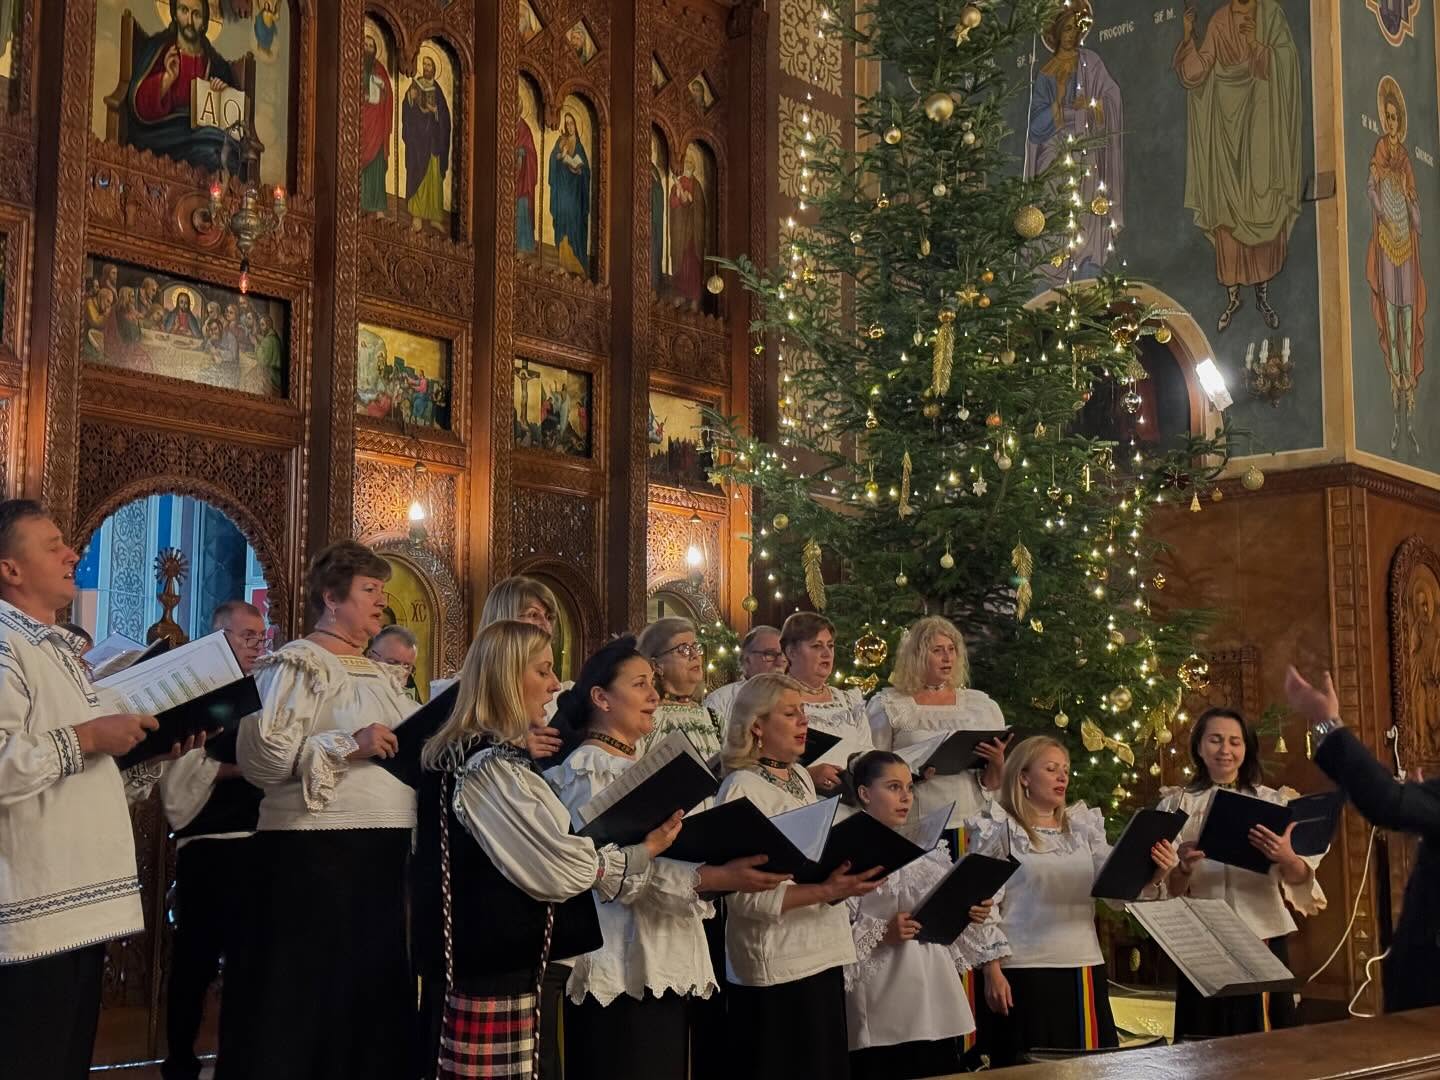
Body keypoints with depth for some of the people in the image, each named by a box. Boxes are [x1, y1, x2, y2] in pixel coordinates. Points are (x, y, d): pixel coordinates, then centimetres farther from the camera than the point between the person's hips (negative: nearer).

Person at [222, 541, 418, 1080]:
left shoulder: (378, 674, 18)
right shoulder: (296, 665, -7)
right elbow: (260, 755, -18)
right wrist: (349, 746, -22)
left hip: (383, 851, 8)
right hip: (316, 851, -8)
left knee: (374, 986, 13)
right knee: (307, 992, -1)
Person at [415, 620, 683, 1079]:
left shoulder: (462, 754, 13)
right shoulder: (491, 766, -19)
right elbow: (560, 869, -18)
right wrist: (646, 849, -4)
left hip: (480, 962, 10)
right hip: (495, 973, -10)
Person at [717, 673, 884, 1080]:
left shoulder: (802, 777, 12)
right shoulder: (741, 789, -13)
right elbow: (746, 895, -20)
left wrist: (852, 876, 4)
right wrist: (826, 892, -26)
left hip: (823, 956, 8)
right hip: (776, 969, -8)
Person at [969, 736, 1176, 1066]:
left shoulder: (1084, 826, 12)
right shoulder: (998, 829, -2)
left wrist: (1153, 878, -16)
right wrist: (992, 969, -12)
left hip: (1083, 969, 5)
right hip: (1023, 972, -5)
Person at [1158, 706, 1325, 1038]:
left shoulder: (1273, 802, 7)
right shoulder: (1177, 805, 5)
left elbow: (1302, 878, -4)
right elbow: (1166, 890, 0)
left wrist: (1287, 859, -25)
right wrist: (1182, 868, -21)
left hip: (1265, 941, 1)